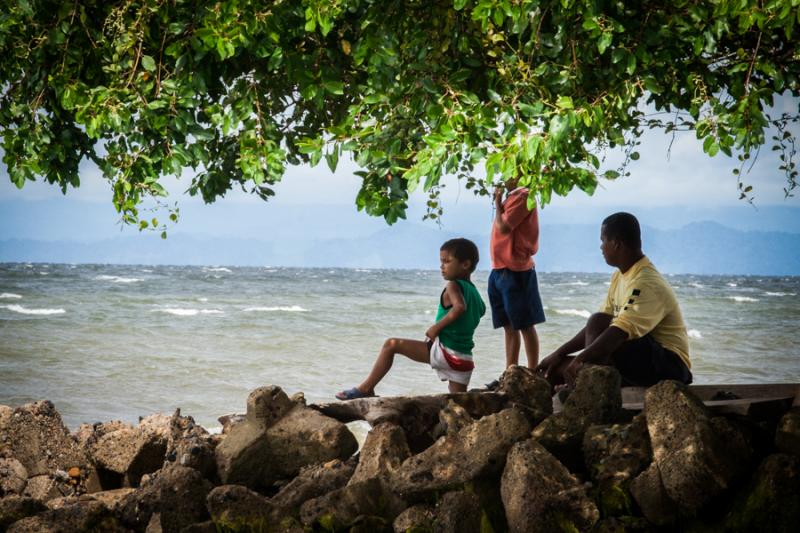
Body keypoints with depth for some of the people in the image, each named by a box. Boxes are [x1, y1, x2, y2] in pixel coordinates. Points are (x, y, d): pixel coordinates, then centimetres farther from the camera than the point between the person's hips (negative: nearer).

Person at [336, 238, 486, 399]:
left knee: (391, 344, 1)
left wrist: (437, 327, -19)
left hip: (444, 350, -7)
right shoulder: (474, 292, 16)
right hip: (465, 359, 8)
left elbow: (460, 307, -28)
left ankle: (366, 389, -1)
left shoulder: (453, 286, -8)